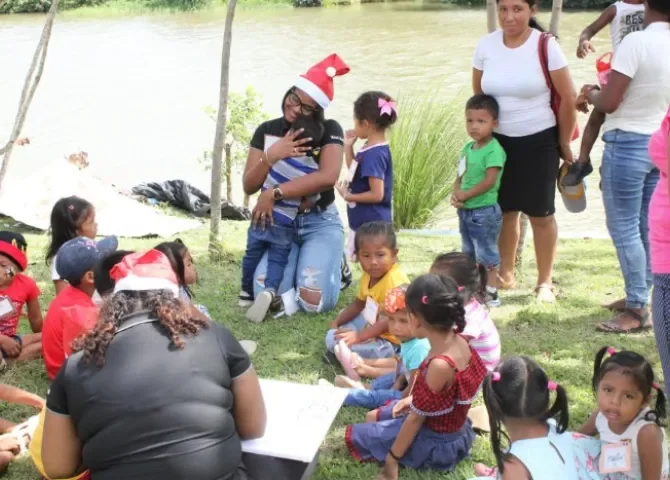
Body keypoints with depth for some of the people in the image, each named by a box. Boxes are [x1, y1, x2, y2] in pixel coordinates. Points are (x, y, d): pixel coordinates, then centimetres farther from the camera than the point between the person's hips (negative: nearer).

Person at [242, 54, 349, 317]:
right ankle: (302, 263, 14)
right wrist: (271, 156, -24)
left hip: (320, 223, -2)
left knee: (315, 301, -22)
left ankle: (333, 262, 14)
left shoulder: (329, 130, -9)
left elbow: (327, 177, -27)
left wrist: (274, 193, -28)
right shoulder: (267, 131, 0)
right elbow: (249, 186, -4)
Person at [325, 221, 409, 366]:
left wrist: (359, 336, -34)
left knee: (341, 343, -23)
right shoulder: (368, 276, 1)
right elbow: (359, 303, 20)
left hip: (391, 340, -10)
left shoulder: (396, 281, -28)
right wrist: (337, 322, 8)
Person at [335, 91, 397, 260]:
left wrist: (347, 196, -13)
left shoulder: (374, 154, -23)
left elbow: (377, 194, -24)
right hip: (364, 223, 10)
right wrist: (348, 146, 11)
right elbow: (355, 171, 23)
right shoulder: (371, 149, 6)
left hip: (372, 227, -10)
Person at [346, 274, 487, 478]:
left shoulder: (440, 365, -36)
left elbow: (417, 417, -25)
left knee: (355, 436, 4)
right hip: (451, 426, 8)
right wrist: (412, 399, 14)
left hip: (436, 442, -8)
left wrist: (392, 459, -15)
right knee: (377, 416, 26)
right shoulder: (458, 341, -12)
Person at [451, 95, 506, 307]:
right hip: (465, 210, 9)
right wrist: (456, 194, -9)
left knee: (486, 254, 0)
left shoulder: (494, 150, -17)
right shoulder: (468, 148, 9)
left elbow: (489, 181, -23)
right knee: (469, 254, 19)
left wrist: (464, 195, -16)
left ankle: (491, 294, 10)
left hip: (484, 211, -9)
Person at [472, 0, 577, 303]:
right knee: (504, 210, 12)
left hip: (539, 141, -3)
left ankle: (545, 282, 16)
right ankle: (505, 274, 27)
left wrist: (564, 144, -2)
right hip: (498, 140, 4)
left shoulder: (546, 47, -14)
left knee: (540, 214, 3)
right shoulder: (486, 46, -3)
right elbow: (478, 96, 10)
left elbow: (568, 98, -7)